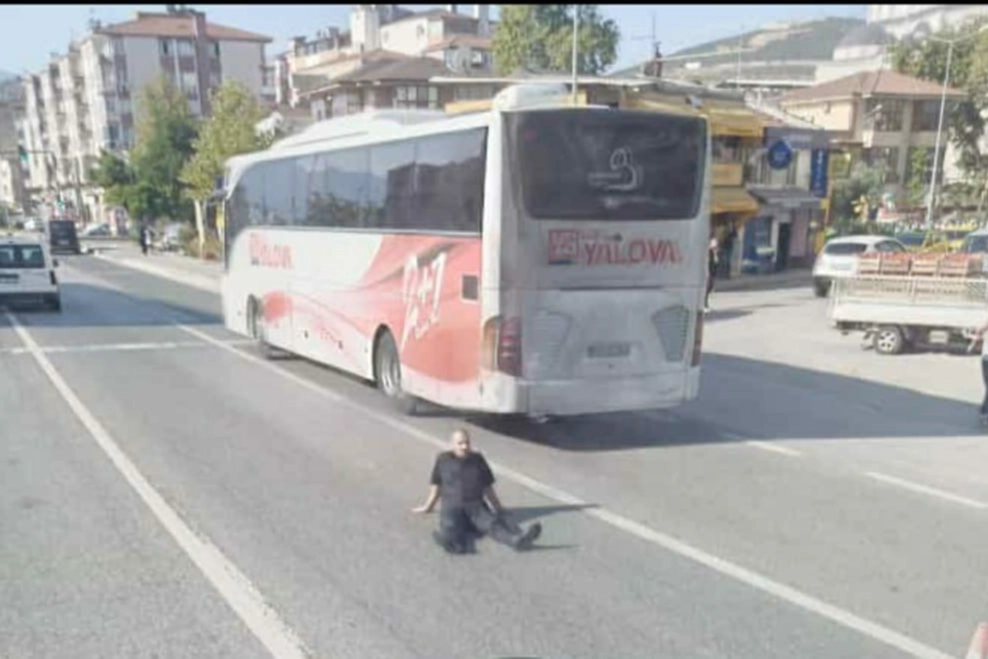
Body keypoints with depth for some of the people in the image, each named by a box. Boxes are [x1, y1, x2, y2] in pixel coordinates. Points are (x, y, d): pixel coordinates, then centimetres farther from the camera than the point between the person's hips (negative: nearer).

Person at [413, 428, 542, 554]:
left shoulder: (478, 459, 17)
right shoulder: (443, 459, 14)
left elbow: (488, 487, 24)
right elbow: (436, 485, 24)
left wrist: (498, 508, 28)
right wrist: (428, 507, 28)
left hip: (476, 506, 1)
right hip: (452, 506, 0)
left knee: (494, 522, -32)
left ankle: (518, 539, -59)